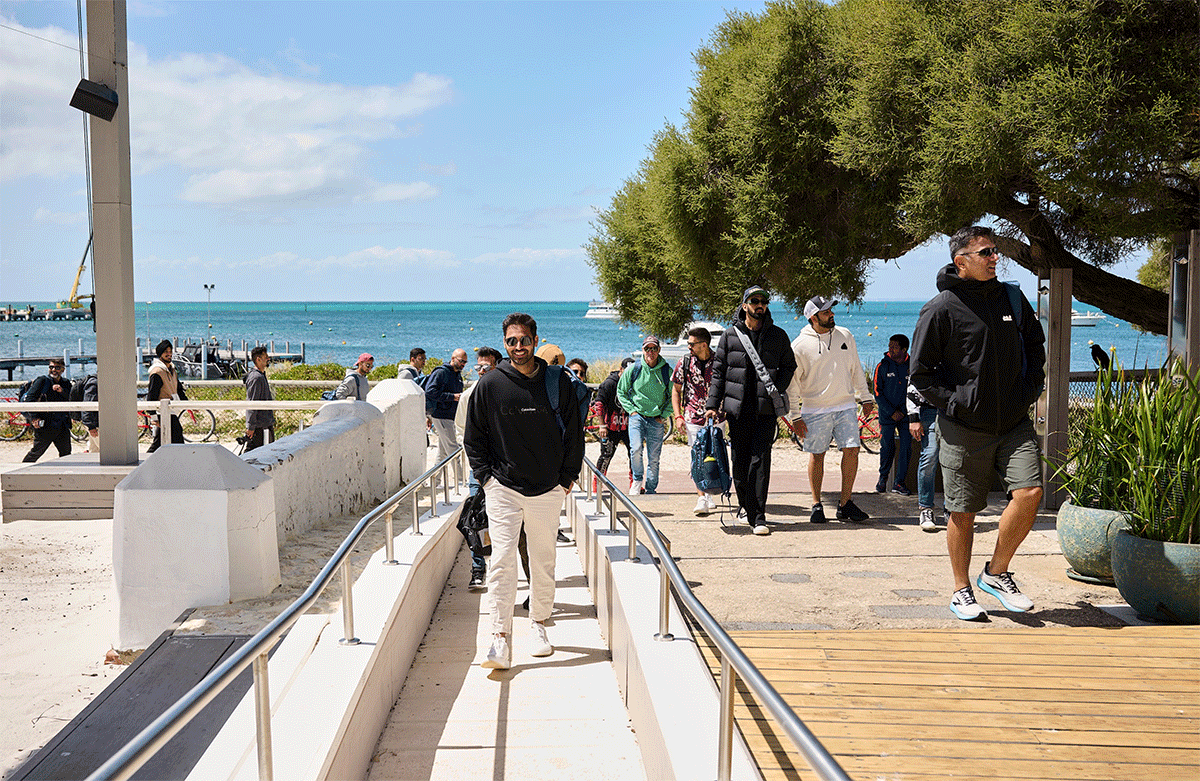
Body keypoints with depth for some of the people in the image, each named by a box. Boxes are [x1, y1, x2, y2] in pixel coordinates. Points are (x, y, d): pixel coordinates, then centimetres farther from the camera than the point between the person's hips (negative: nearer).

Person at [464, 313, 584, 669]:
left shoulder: (559, 382, 0)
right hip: (503, 489, -2)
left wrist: (568, 476, 5)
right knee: (502, 560, -10)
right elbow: (473, 436, 7)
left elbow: (574, 431, 8)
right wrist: (485, 475, 0)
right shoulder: (490, 384, -2)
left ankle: (539, 626, 28)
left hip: (549, 490, 2)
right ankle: (501, 640, -10)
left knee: (544, 561, 11)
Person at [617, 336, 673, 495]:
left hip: (657, 420, 1)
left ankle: (650, 490, 17)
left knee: (654, 458, 2)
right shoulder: (634, 369, -1)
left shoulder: (667, 371, 0)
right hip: (637, 416, -1)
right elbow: (621, 391, 10)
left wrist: (664, 415, 1)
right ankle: (637, 480, 3)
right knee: (636, 449, -21)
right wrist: (631, 410, 0)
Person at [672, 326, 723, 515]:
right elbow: (676, 390, 9)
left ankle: (708, 494, 24)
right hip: (693, 419, 0)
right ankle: (701, 500, -9)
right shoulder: (684, 364, 0)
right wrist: (678, 416, 0)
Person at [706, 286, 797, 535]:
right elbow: (718, 372, 8)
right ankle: (746, 507, 20)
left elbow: (789, 366, 17)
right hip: (738, 409, 1)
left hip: (766, 410, -1)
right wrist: (712, 404, 1)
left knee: (760, 461, -9)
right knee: (739, 462, 5)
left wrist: (776, 390, 0)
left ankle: (758, 516, -8)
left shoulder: (778, 335, 8)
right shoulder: (730, 335, 7)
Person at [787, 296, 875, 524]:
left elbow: (856, 369, 17)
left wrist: (865, 397, 16)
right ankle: (817, 505, 15)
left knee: (852, 450, -4)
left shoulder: (845, 336, 7)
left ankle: (845, 504, 6)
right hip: (815, 410, -3)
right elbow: (792, 383, -2)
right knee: (816, 455, 3)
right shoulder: (800, 346, -6)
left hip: (846, 406, 3)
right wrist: (795, 416, -4)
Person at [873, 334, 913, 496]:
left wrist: (903, 411, -3)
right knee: (887, 448, -1)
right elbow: (878, 393, -2)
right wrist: (891, 412, -9)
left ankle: (899, 483, 6)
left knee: (906, 447, -3)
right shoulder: (883, 366, -2)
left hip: (905, 414, 1)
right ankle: (883, 478, 21)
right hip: (887, 414, -1)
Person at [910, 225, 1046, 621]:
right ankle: (962, 590, 22)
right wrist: (954, 403, -10)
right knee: (963, 512, 4)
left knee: (1029, 492, -13)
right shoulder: (941, 309, -8)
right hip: (964, 429, -4)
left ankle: (996, 573, 8)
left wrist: (1030, 388, 10)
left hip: (1014, 423, 4)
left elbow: (1035, 344, 23)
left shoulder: (1012, 298, 7)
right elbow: (920, 372, -3)